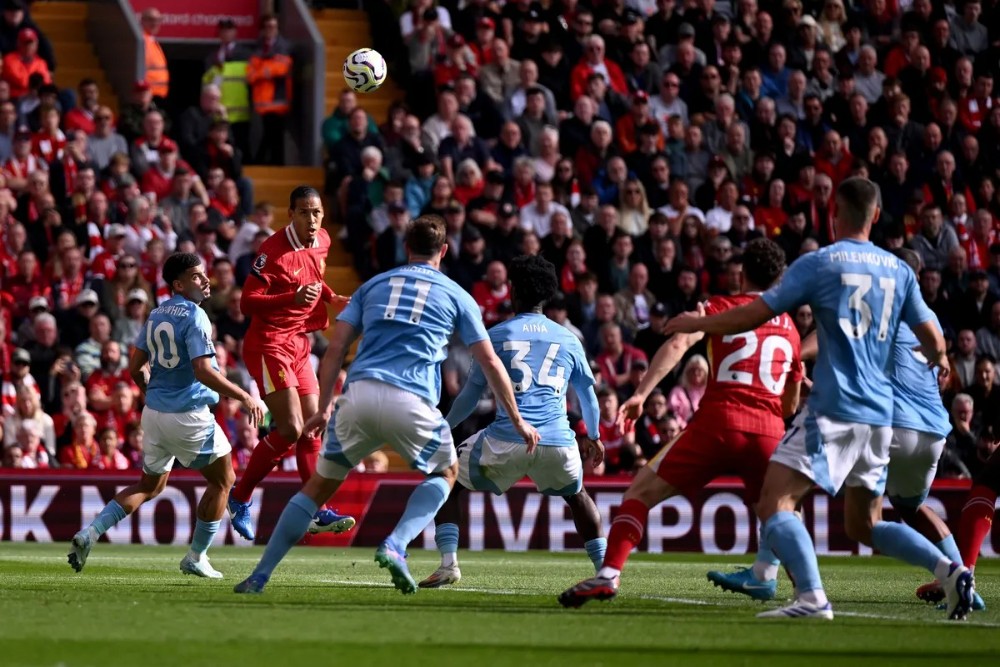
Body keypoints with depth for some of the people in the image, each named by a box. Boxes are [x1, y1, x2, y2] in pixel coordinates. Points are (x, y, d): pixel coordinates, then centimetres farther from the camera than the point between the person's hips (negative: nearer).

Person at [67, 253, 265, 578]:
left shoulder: (155, 315, 10)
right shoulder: (194, 316, -14)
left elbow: (136, 369, 14)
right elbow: (203, 371, -23)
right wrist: (245, 398, -20)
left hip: (153, 413, 8)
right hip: (189, 415, -8)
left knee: (150, 485, 21)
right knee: (222, 480, 11)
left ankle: (91, 532, 5)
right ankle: (196, 558, 12)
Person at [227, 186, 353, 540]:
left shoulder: (322, 242, 6)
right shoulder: (273, 250, -19)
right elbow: (247, 302, -21)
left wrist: (330, 298, 9)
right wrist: (294, 299, -34)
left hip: (299, 344, 8)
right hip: (268, 344, -8)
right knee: (290, 429, -13)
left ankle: (317, 512, 11)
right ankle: (239, 499, 2)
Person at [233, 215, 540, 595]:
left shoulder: (373, 285, 23)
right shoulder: (456, 296, 17)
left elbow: (335, 348, 13)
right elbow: (491, 364, 16)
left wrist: (324, 408, 15)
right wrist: (517, 421, 22)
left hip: (359, 394, 2)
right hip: (411, 403, -2)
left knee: (320, 484, 15)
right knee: (446, 471, 24)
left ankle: (259, 577, 9)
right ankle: (395, 546, 0)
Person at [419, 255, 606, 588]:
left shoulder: (496, 335, 8)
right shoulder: (569, 339, 16)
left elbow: (470, 395, 11)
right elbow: (588, 394, 27)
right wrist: (594, 437, 44)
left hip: (505, 441, -3)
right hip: (558, 444, 3)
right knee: (576, 495, 32)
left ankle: (448, 562, 0)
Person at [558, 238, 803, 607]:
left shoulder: (721, 307, 11)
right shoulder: (790, 327, 21)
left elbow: (678, 344, -8)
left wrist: (640, 394, -13)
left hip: (717, 421, -3)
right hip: (768, 431, 3)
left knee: (642, 490, 5)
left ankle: (609, 573, -11)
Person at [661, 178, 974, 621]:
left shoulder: (818, 263, -4)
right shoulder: (899, 270, 11)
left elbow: (754, 315, -4)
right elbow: (933, 342, 12)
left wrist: (695, 324, 11)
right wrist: (938, 359, 36)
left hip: (833, 408, -6)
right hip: (880, 415, 6)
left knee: (775, 502, -10)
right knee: (864, 525, 18)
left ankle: (812, 598, -30)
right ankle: (949, 570, -1)